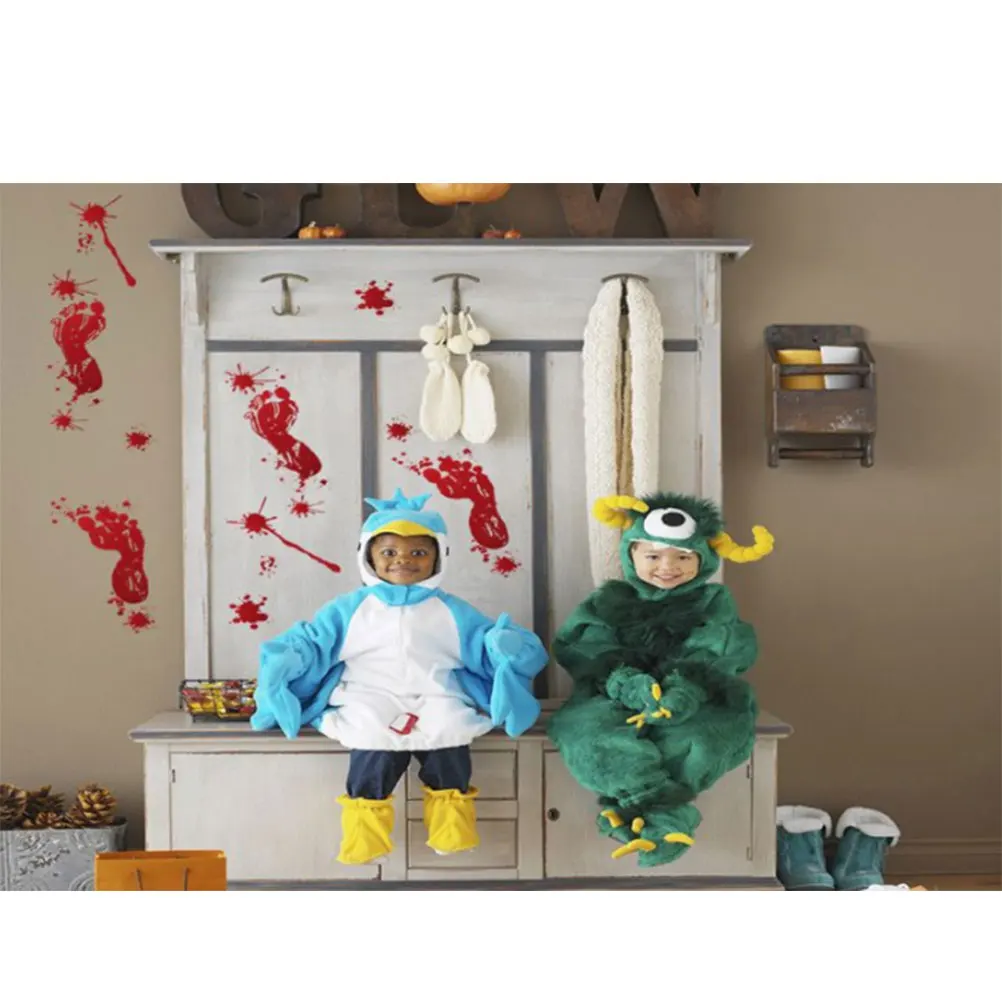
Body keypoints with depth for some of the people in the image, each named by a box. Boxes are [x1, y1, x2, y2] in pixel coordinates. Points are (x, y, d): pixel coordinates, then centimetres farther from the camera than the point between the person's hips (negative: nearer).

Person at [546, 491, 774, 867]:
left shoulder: (713, 602, 9)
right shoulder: (608, 600, 9)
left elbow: (717, 656, -7)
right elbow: (583, 649, -6)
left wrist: (687, 688, -30)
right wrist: (626, 681, -26)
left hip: (691, 700, 0)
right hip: (615, 697, 0)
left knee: (710, 729, -33)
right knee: (591, 727, -32)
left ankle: (637, 809, -35)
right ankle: (668, 814, -40)